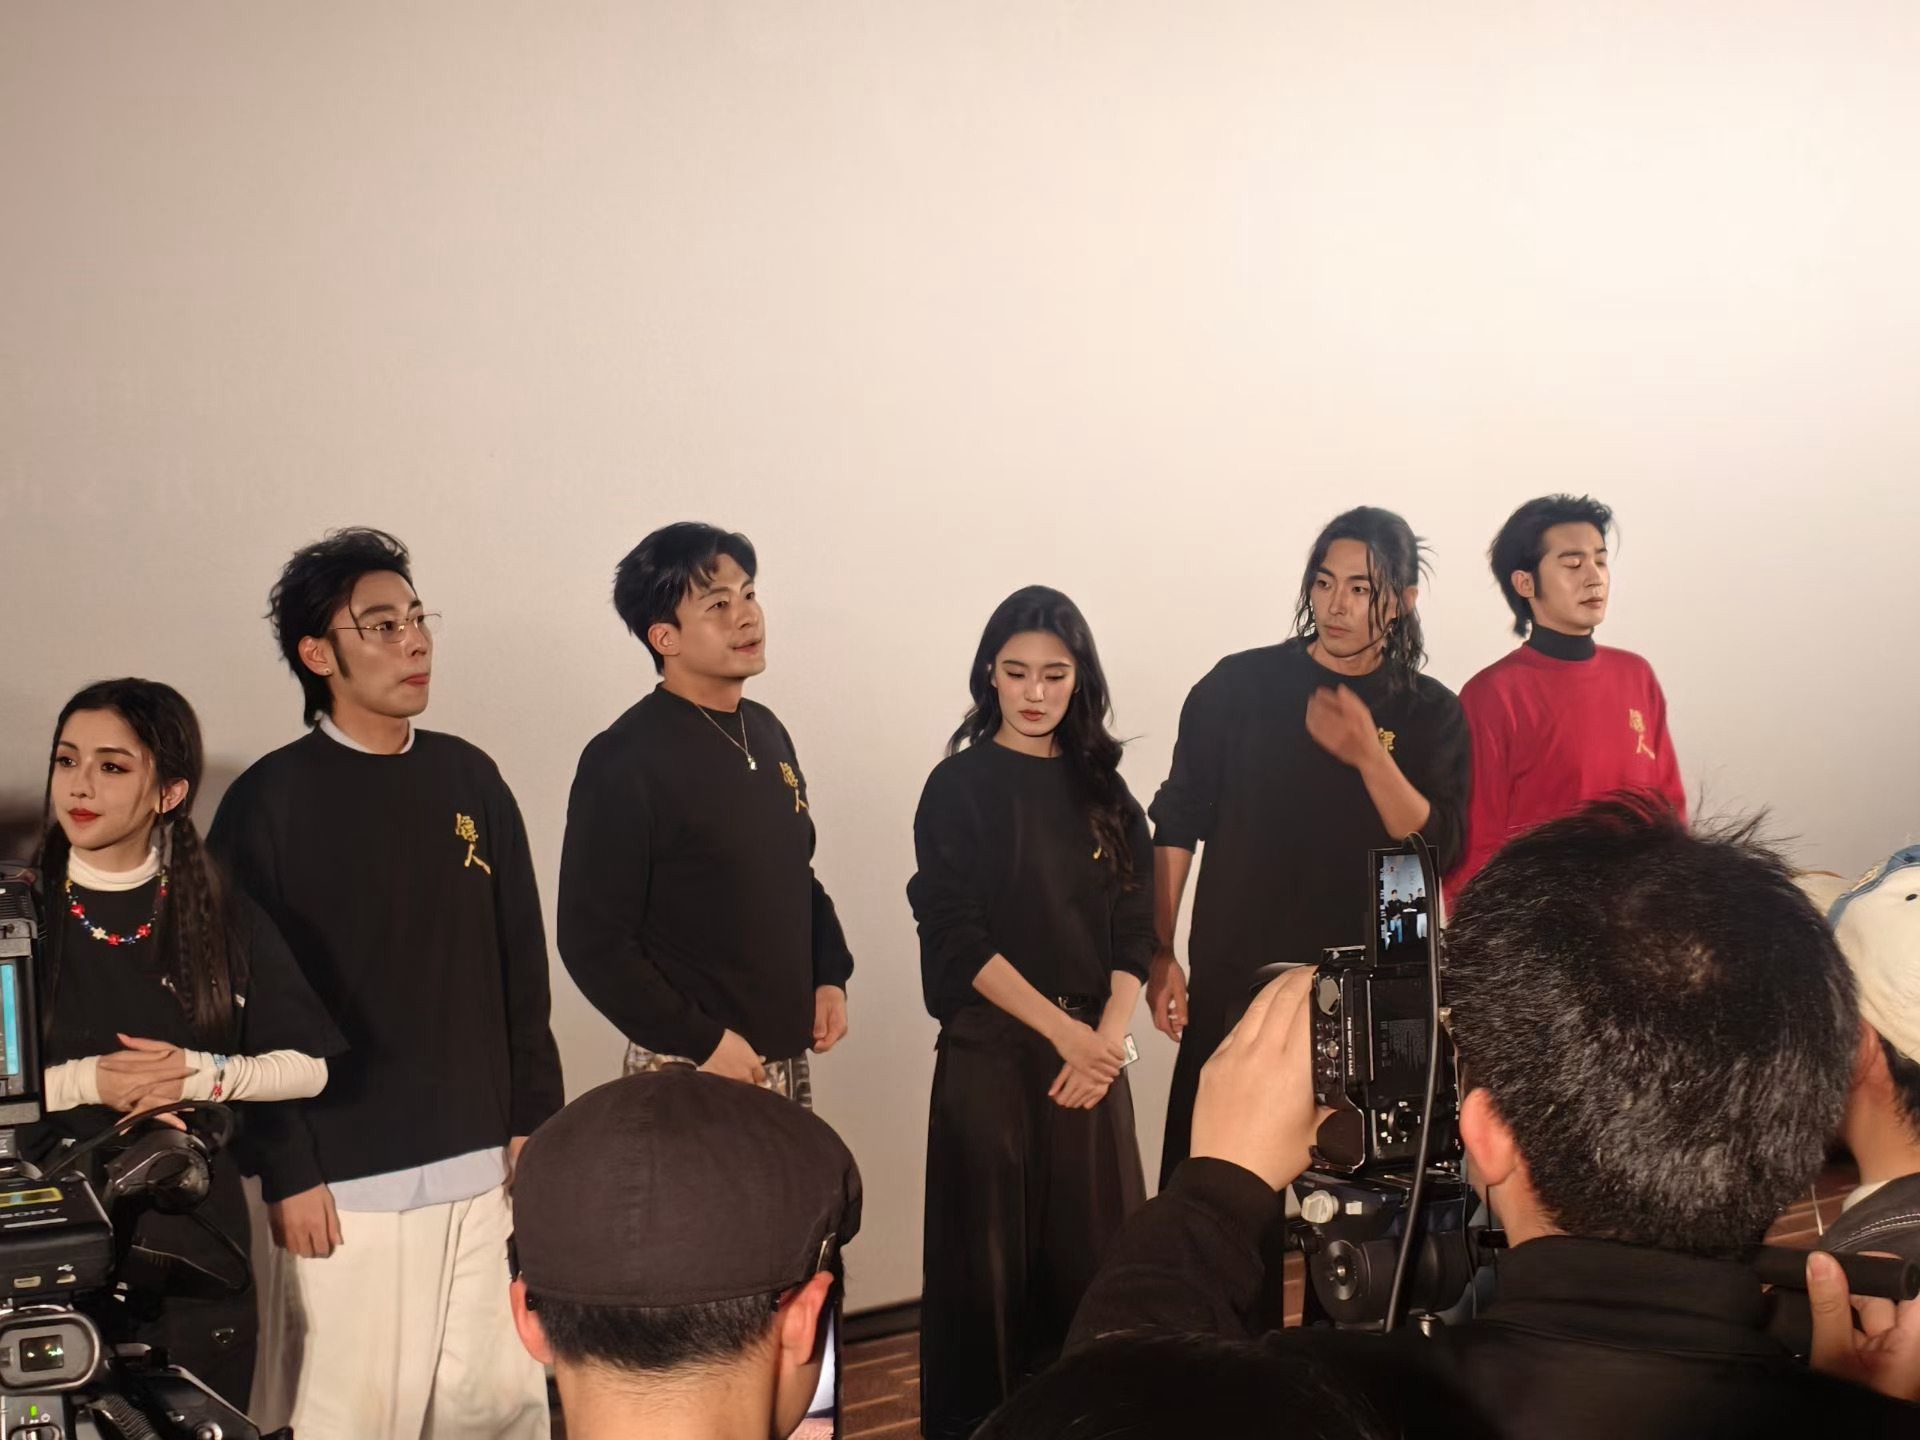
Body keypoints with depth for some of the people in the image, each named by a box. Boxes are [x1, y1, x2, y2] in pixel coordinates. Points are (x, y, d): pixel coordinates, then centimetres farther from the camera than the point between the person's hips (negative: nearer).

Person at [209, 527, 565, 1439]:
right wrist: (286, 1172, -10)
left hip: (481, 1164, 5)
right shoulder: (270, 800, -6)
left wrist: (535, 1118, 10)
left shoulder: (470, 779, 8)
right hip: (344, 1179, -4)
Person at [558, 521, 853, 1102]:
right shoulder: (624, 759, -15)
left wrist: (830, 975, 7)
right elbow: (594, 942, -17)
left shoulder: (766, 732, 8)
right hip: (689, 1072, -7)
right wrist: (700, 1041, -17)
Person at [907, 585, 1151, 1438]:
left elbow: (1133, 925, 4)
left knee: (1093, 1251, 6)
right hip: (990, 1051, -3)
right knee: (991, 1253, 2)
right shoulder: (960, 786, -3)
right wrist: (1061, 1030, -14)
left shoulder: (1101, 787, 8)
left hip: (1092, 1049, 4)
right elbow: (957, 938, -9)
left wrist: (1107, 1035, -10)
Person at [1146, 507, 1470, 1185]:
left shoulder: (1430, 713, 3)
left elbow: (1439, 848, -7)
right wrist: (1161, 953, -1)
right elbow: (1177, 823, 3)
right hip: (1232, 983, -1)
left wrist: (1369, 756, -22)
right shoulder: (1240, 685, 0)